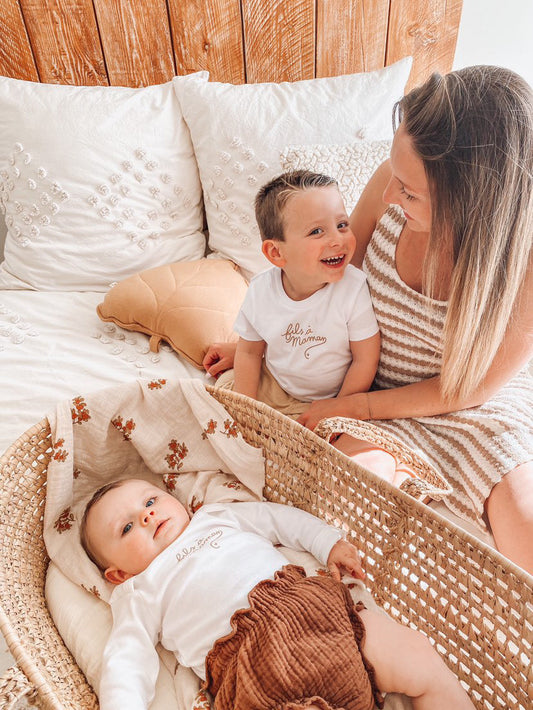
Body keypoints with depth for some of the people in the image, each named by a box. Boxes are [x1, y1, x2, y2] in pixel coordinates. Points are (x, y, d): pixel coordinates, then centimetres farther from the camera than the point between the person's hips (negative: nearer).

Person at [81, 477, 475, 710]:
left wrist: (329, 541, 17)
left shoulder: (217, 515, 25)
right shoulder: (138, 593, 17)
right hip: (247, 658, -3)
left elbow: (277, 517, 27)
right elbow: (126, 663, 8)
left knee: (423, 663, -8)